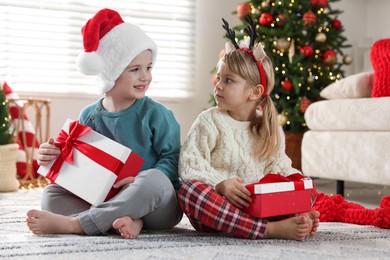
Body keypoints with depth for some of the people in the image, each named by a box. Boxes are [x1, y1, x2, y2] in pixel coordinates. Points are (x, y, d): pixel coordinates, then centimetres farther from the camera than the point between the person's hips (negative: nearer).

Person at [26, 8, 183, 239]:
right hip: (104, 200, 4)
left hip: (155, 207, -4)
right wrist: (52, 158, -6)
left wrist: (141, 182, -26)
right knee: (52, 193, -12)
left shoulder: (155, 114, -5)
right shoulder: (88, 116, 7)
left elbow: (172, 158, -9)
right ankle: (122, 220, -34)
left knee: (154, 179, -37)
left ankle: (73, 223, -31)